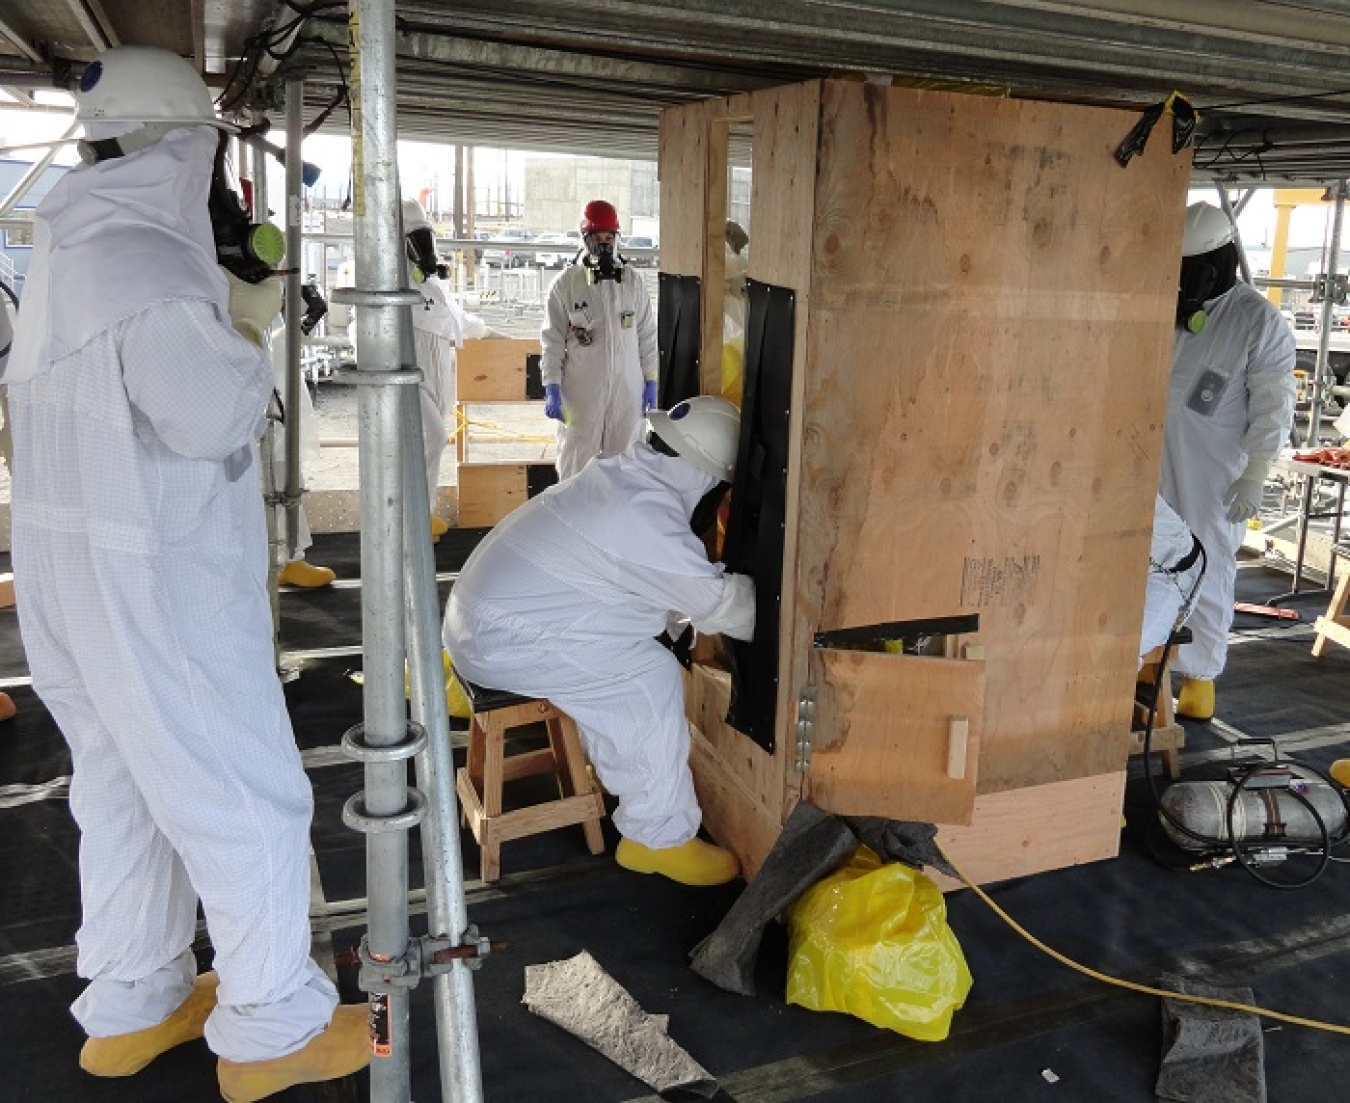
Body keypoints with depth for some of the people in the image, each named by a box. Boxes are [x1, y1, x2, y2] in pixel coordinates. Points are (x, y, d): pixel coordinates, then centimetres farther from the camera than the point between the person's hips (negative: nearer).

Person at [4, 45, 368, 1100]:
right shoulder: (150, 273, -22)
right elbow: (216, 420, -18)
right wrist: (252, 364, 1)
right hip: (158, 585, -9)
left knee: (124, 790, 20)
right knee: (246, 801, 4)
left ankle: (130, 1009, 36)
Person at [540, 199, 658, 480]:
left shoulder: (633, 282, 6)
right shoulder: (566, 283, -2)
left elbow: (647, 336, 10)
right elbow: (552, 340, -1)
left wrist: (651, 382, 7)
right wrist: (552, 389, -7)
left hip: (627, 391, 2)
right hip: (581, 392, -2)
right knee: (577, 466, 3)